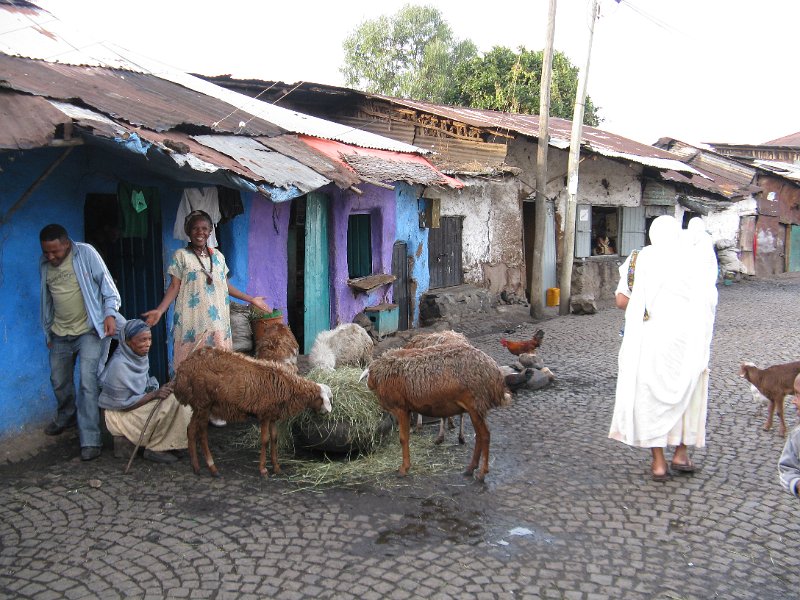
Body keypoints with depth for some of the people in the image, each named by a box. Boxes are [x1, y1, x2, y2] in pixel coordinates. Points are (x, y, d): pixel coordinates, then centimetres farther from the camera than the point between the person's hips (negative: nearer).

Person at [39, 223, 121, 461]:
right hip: (60, 334, 6)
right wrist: (48, 332, 20)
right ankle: (66, 417, 47)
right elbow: (47, 301, 16)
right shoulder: (44, 264, 5)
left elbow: (107, 285, -8)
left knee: (88, 383, -14)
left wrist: (110, 313, -21)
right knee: (59, 381, 18)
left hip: (89, 331, -6)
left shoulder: (86, 254, -11)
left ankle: (90, 440, -10)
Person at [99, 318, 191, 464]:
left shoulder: (138, 354, -5)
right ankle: (154, 449, -10)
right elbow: (123, 404, -21)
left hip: (137, 403, 8)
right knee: (172, 400, -23)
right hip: (121, 415, -8)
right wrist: (154, 394, -24)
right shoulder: (119, 365, -24)